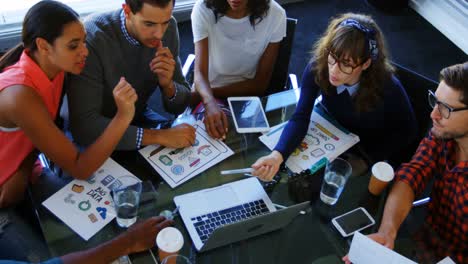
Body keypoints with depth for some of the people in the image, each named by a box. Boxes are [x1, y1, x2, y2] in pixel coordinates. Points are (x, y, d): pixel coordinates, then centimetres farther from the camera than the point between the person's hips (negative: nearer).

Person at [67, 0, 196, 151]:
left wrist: (168, 85, -25)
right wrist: (158, 136, -36)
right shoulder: (92, 38, -27)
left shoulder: (169, 28, -11)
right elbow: (83, 125, -32)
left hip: (139, 118, 5)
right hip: (99, 131, -4)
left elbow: (179, 106, -4)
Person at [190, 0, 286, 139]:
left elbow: (260, 83, -10)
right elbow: (200, 72, -23)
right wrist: (210, 102, -45)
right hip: (207, 96, 0)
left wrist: (205, 94, -17)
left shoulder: (275, 15, -16)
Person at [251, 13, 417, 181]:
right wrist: (277, 156, -49)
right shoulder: (317, 67, -29)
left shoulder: (388, 88, -34)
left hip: (368, 149, -1)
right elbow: (300, 118, -32)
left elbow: (407, 130, -16)